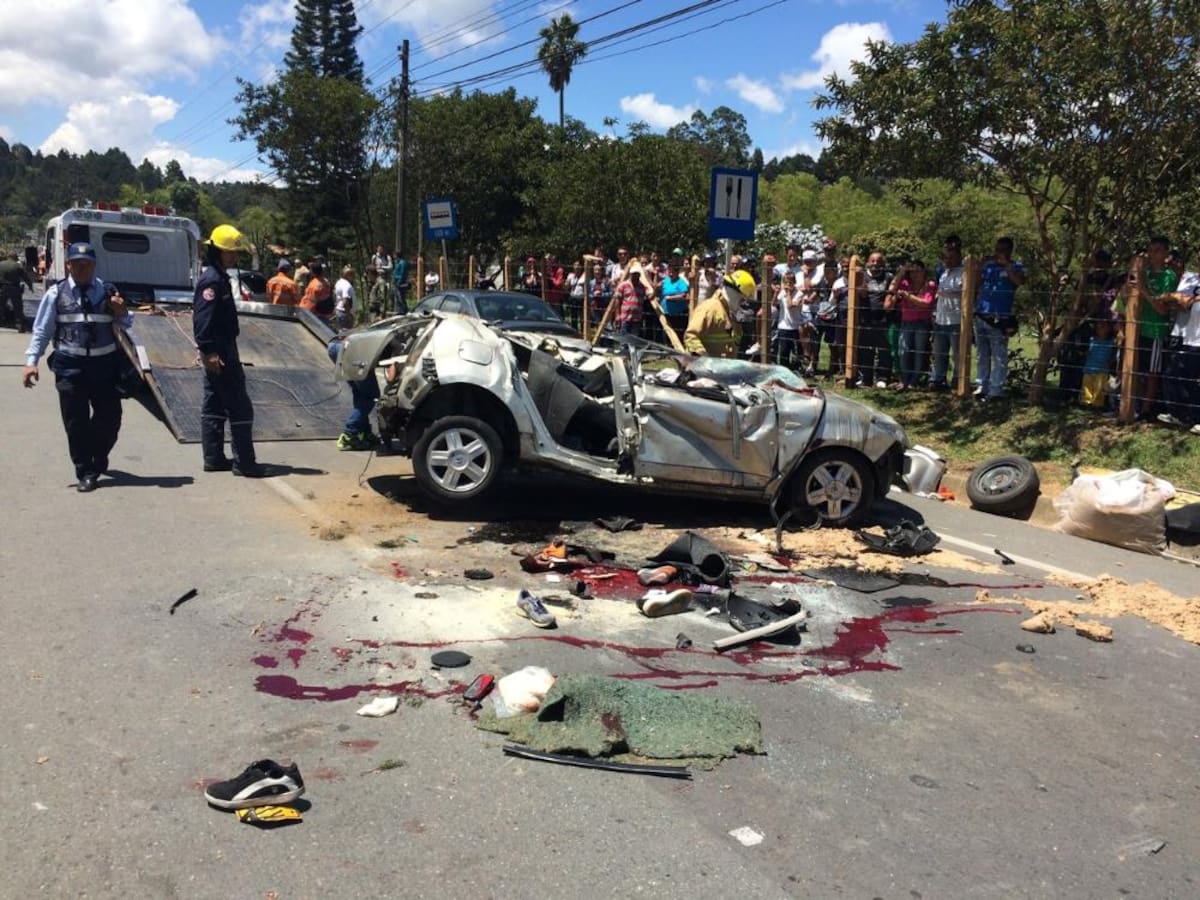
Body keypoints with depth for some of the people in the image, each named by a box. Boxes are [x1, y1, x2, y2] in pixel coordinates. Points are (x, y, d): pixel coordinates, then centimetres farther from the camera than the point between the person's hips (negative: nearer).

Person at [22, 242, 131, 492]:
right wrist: (31, 361, -5)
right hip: (70, 366, -1)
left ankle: (98, 458, 36)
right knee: (75, 422, 1)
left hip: (104, 364, 2)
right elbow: (42, 330, 3)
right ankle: (85, 473, 13)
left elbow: (126, 325, 14)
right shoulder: (56, 293, 2)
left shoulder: (108, 292, 5)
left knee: (110, 417, 8)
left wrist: (122, 314, -8)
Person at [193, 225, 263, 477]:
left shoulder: (218, 278, 17)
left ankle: (214, 458, 19)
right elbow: (203, 319, -22)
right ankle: (243, 462, -4)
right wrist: (209, 351, -27)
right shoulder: (212, 280, -15)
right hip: (219, 352, -11)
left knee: (214, 406, 12)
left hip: (219, 351, 11)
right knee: (240, 407, -7)